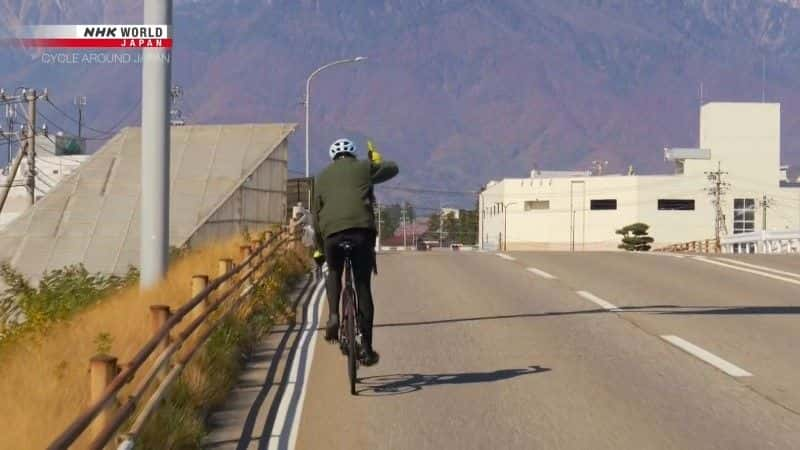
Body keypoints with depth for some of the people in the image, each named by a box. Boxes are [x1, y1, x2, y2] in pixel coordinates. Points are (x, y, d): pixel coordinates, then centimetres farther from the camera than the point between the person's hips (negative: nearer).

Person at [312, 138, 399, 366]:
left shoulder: (322, 177, 23)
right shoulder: (363, 167, 17)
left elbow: (316, 214, 22)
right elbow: (392, 169, 32)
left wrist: (320, 248, 29)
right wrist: (377, 161, 52)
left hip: (331, 231, 2)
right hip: (361, 229, -2)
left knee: (334, 273, 29)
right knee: (363, 287, 4)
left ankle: (333, 315, 4)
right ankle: (366, 348, 3)